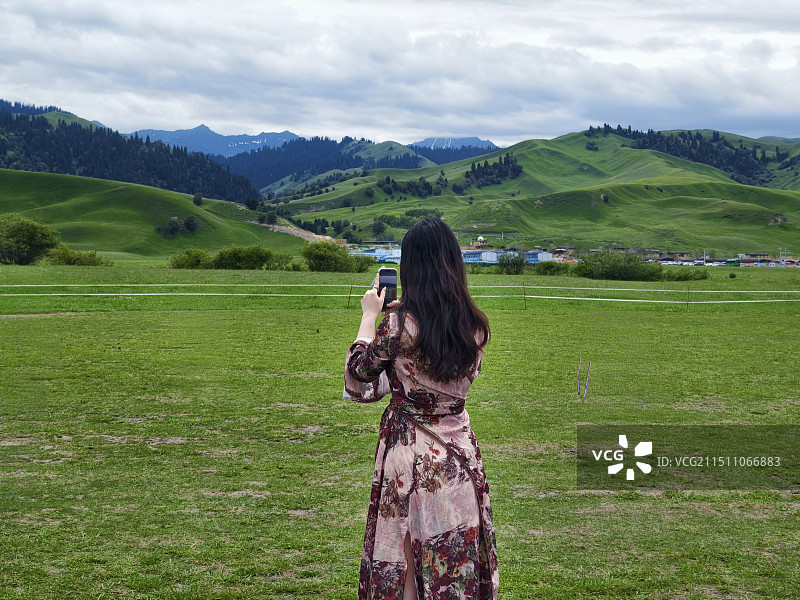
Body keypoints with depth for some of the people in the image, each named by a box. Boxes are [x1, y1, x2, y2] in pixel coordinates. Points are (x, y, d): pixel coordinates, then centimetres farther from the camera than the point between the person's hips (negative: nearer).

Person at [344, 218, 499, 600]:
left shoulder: (400, 324, -19)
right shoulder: (475, 326, -4)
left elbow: (358, 372, -6)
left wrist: (369, 316, 7)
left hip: (411, 453, -4)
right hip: (459, 451, 4)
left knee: (406, 554, 10)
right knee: (460, 552, 14)